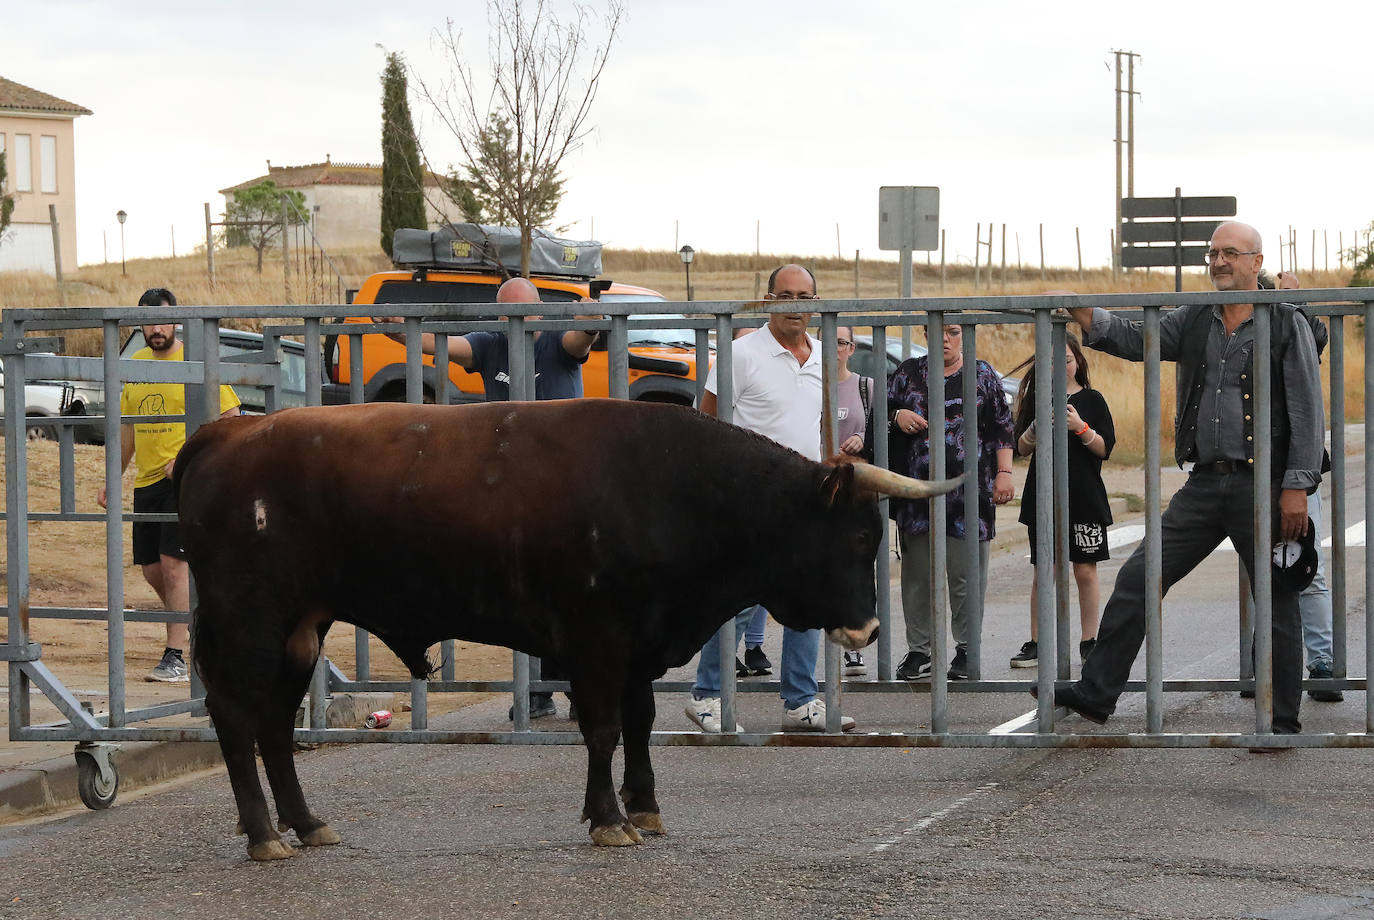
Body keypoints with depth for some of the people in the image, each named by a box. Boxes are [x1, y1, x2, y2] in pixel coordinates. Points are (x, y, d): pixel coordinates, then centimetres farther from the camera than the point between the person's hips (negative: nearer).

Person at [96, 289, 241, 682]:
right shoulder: (136, 364, 13)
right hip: (147, 480, 7)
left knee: (174, 562, -13)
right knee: (152, 568, 8)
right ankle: (190, 626, 31)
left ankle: (176, 656, -12)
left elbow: (231, 420, -7)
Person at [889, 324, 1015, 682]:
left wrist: (1004, 473, -2)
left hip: (968, 489, -2)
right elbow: (881, 409, 15)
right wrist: (897, 416, -7)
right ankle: (919, 651, 11)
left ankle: (966, 651, 6)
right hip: (918, 488, 2)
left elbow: (1002, 428, 7)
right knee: (917, 572, 3)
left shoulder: (982, 374, 9)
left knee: (966, 573, -2)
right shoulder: (910, 372, 12)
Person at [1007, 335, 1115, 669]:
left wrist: (1080, 428, -16)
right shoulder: (1036, 398, 7)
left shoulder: (1091, 400, 4)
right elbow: (1022, 448, 4)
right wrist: (1036, 429, -15)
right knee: (1043, 574, 1)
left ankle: (1088, 642, 8)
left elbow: (1105, 449, -1)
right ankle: (1037, 644, 6)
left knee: (1085, 572, 0)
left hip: (1084, 497, -1)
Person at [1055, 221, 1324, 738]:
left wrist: (1298, 487, -12)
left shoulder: (1286, 324, -2)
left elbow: (1306, 410, -5)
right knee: (1137, 578, -1)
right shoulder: (1193, 322, 12)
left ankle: (1283, 724, 11)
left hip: (1262, 484, -5)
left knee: (1277, 605, 2)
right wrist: (1080, 312, -13)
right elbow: (1135, 340, 5)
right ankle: (1095, 695, 4)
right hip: (1205, 483, 5)